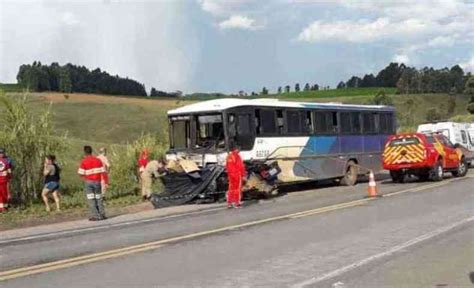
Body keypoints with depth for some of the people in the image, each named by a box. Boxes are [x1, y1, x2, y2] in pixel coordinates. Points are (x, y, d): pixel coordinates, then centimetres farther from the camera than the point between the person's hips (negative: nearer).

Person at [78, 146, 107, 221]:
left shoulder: (84, 161, -6)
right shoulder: (98, 160, 3)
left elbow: (81, 173, -9)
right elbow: (103, 172, 1)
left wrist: (85, 178, 12)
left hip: (88, 182, -3)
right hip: (97, 181, 3)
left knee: (91, 199, 1)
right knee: (99, 198, 13)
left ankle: (95, 216, -3)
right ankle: (102, 215, 11)